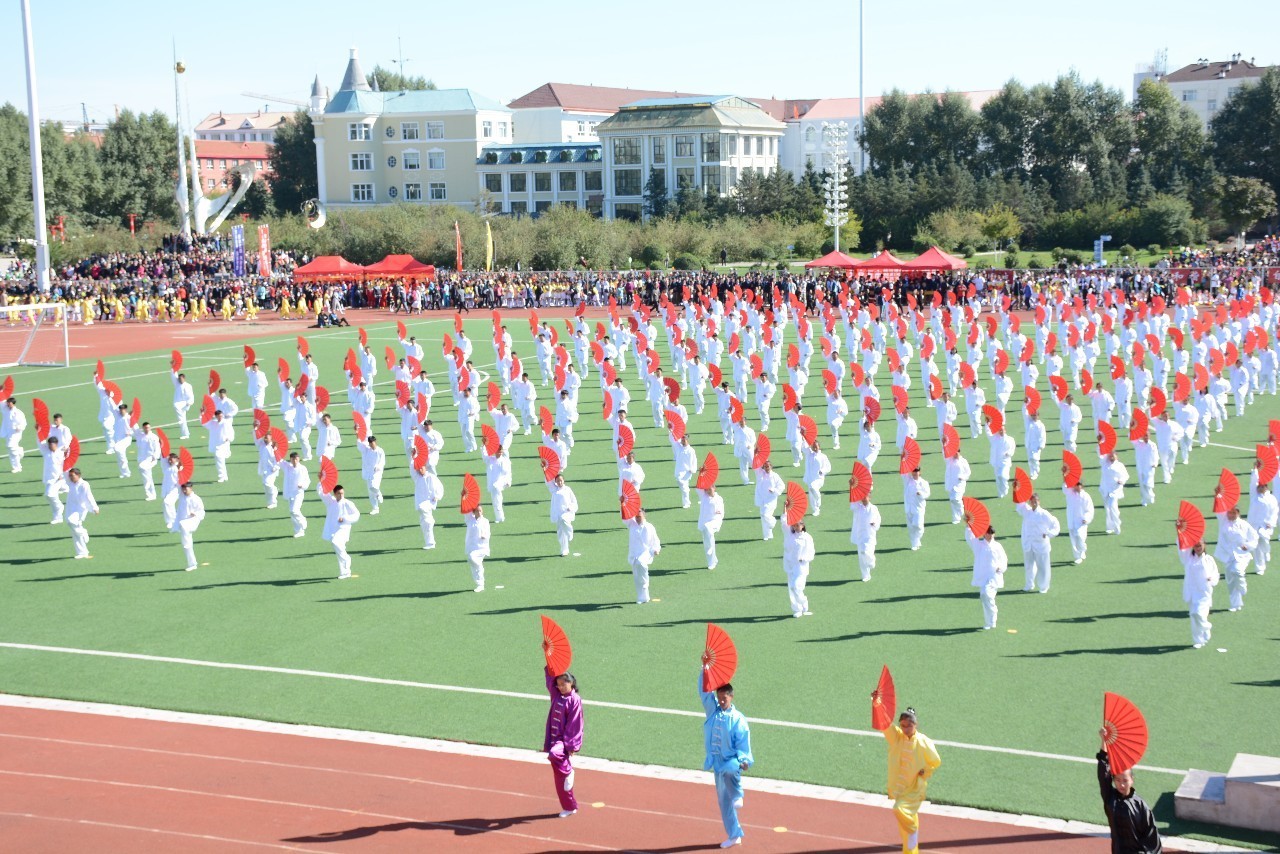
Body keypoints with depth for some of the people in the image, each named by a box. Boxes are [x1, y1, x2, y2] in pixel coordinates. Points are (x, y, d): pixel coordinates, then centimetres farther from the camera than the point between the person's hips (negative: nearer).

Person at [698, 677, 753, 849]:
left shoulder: (738, 718, -7)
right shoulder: (712, 710, 6)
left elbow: (743, 742, -8)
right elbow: (704, 690, -1)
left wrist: (743, 759, -22)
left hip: (731, 760, -5)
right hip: (717, 762, 5)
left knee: (729, 772, -42)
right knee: (723, 800, 9)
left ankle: (738, 796, -14)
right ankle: (734, 835, 20)